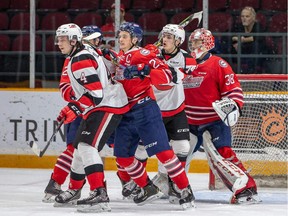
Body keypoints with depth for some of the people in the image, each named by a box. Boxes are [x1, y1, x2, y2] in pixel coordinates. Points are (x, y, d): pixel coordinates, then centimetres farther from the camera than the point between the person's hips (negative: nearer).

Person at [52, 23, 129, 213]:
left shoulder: (81, 61, -20)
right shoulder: (86, 52, 14)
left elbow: (96, 94, -26)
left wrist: (75, 109, -21)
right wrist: (73, 106, 21)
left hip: (108, 107, -11)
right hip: (97, 108, 11)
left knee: (87, 146, -24)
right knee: (80, 147, 21)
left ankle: (99, 195, -34)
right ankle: (74, 191, 38)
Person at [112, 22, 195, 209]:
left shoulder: (142, 54, -7)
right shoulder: (118, 58, 17)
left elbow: (166, 74, -19)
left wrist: (143, 71, -31)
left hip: (145, 110, -8)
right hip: (125, 113, 8)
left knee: (162, 150, -13)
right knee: (122, 155, 7)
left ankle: (186, 191, -7)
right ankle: (148, 189, 20)